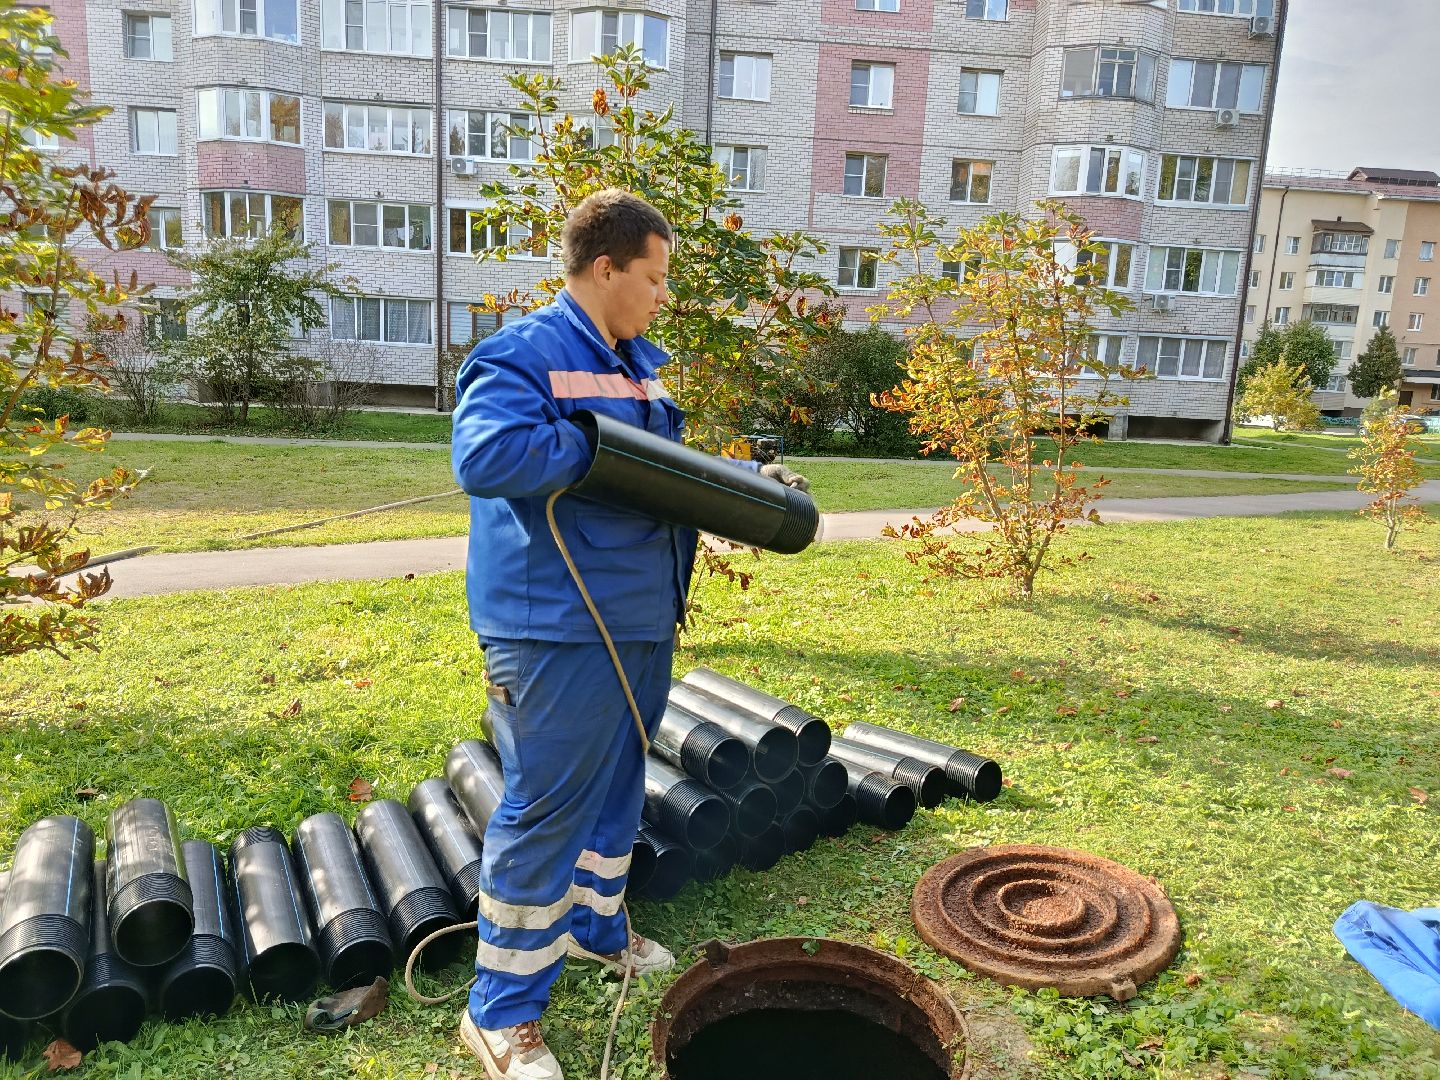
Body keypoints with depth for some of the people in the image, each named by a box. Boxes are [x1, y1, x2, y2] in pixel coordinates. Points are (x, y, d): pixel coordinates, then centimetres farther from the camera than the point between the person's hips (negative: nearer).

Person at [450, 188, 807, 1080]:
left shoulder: (641, 364, 15)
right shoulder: (523, 354, -14)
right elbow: (485, 456, -30)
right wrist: (600, 446, -22)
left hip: (642, 619, 9)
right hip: (560, 628, -9)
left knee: (617, 784, 22)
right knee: (547, 808, -1)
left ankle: (595, 925, 45)